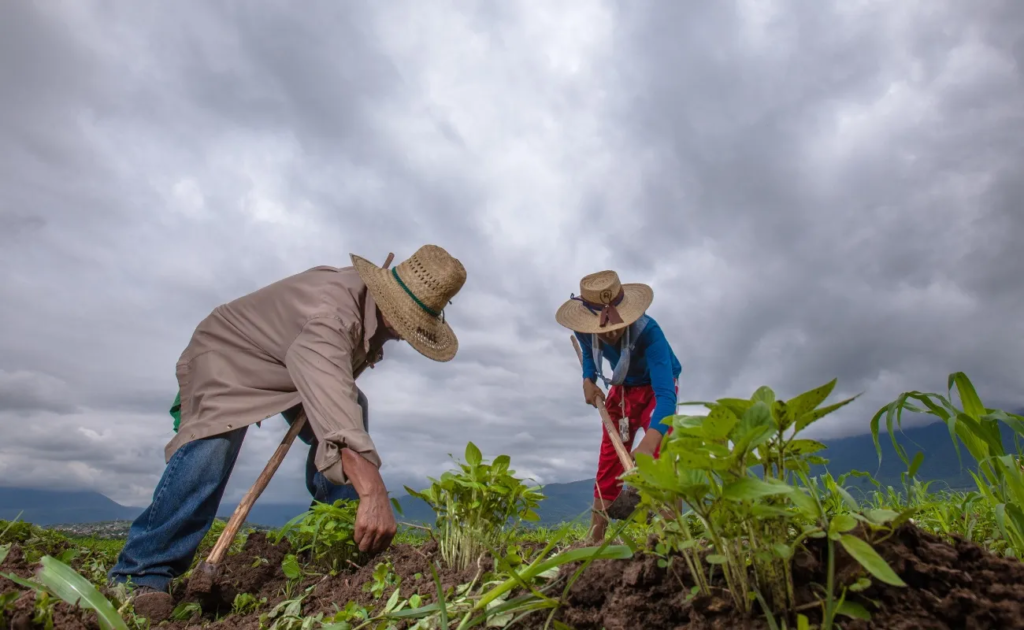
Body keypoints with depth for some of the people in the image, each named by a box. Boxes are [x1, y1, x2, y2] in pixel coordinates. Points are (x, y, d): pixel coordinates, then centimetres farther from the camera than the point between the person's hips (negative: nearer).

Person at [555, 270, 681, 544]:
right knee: (607, 467, 4)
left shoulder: (648, 332, -40)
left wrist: (648, 442, -64)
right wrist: (588, 380, -16)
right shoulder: (584, 329, -24)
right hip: (621, 389, 4)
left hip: (655, 388, -4)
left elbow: (665, 394, -48)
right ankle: (593, 541, 11)